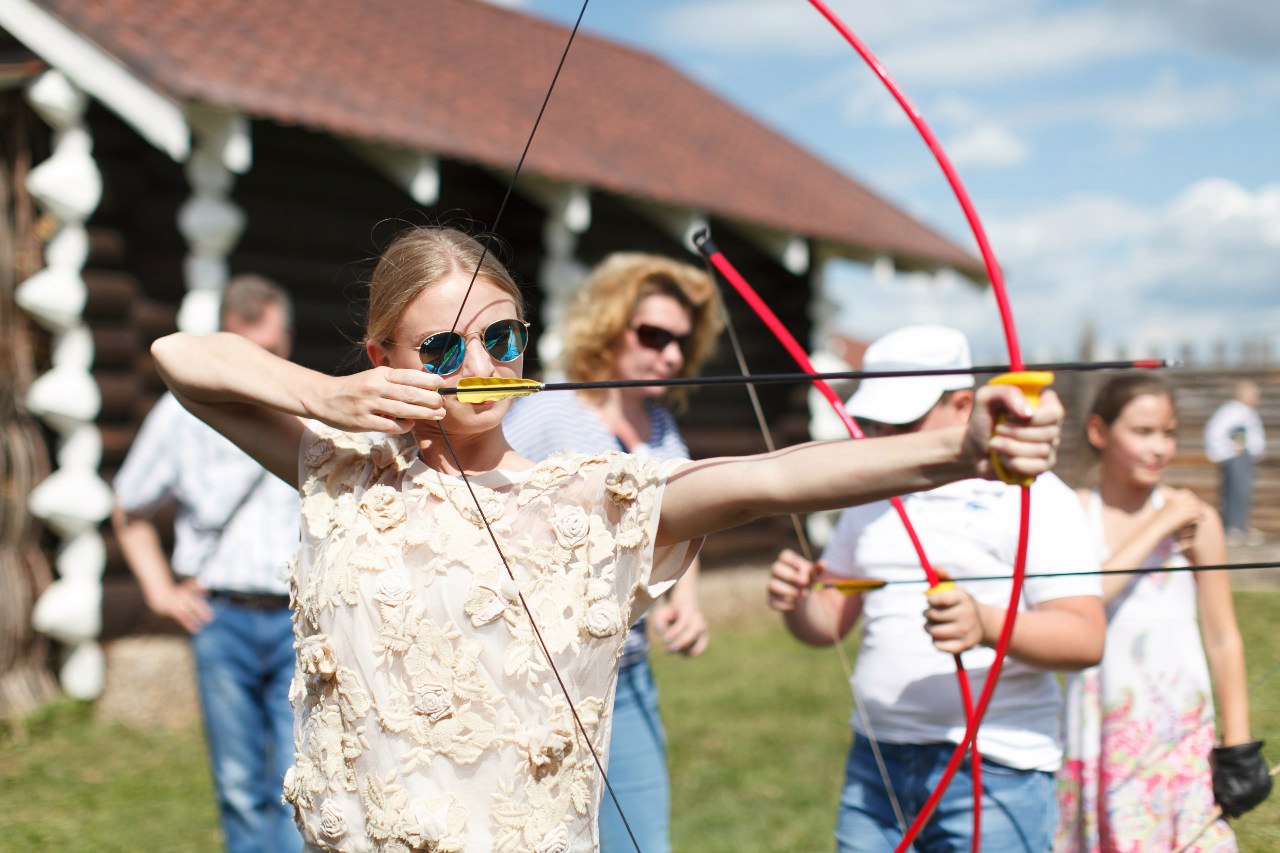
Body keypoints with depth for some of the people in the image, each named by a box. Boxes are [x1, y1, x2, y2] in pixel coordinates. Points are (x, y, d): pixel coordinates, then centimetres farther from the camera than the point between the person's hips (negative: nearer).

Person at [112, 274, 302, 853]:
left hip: (302, 619, -1)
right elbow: (130, 512, 16)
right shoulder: (183, 413, 4)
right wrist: (161, 592, 7)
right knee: (240, 786, 6)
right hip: (222, 617, 1)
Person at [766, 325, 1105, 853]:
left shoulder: (1032, 496, -5)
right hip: (874, 763, 5)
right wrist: (796, 603, -5)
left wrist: (985, 624, -31)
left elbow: (1086, 640, -14)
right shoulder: (871, 495, 14)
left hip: (993, 772, -5)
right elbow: (830, 621, 17)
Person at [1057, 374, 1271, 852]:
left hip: (1183, 736, 1)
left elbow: (1223, 639, 4)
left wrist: (1237, 746, 2)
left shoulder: (1194, 520, 1)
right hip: (1101, 735, 0)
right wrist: (1156, 528, -14)